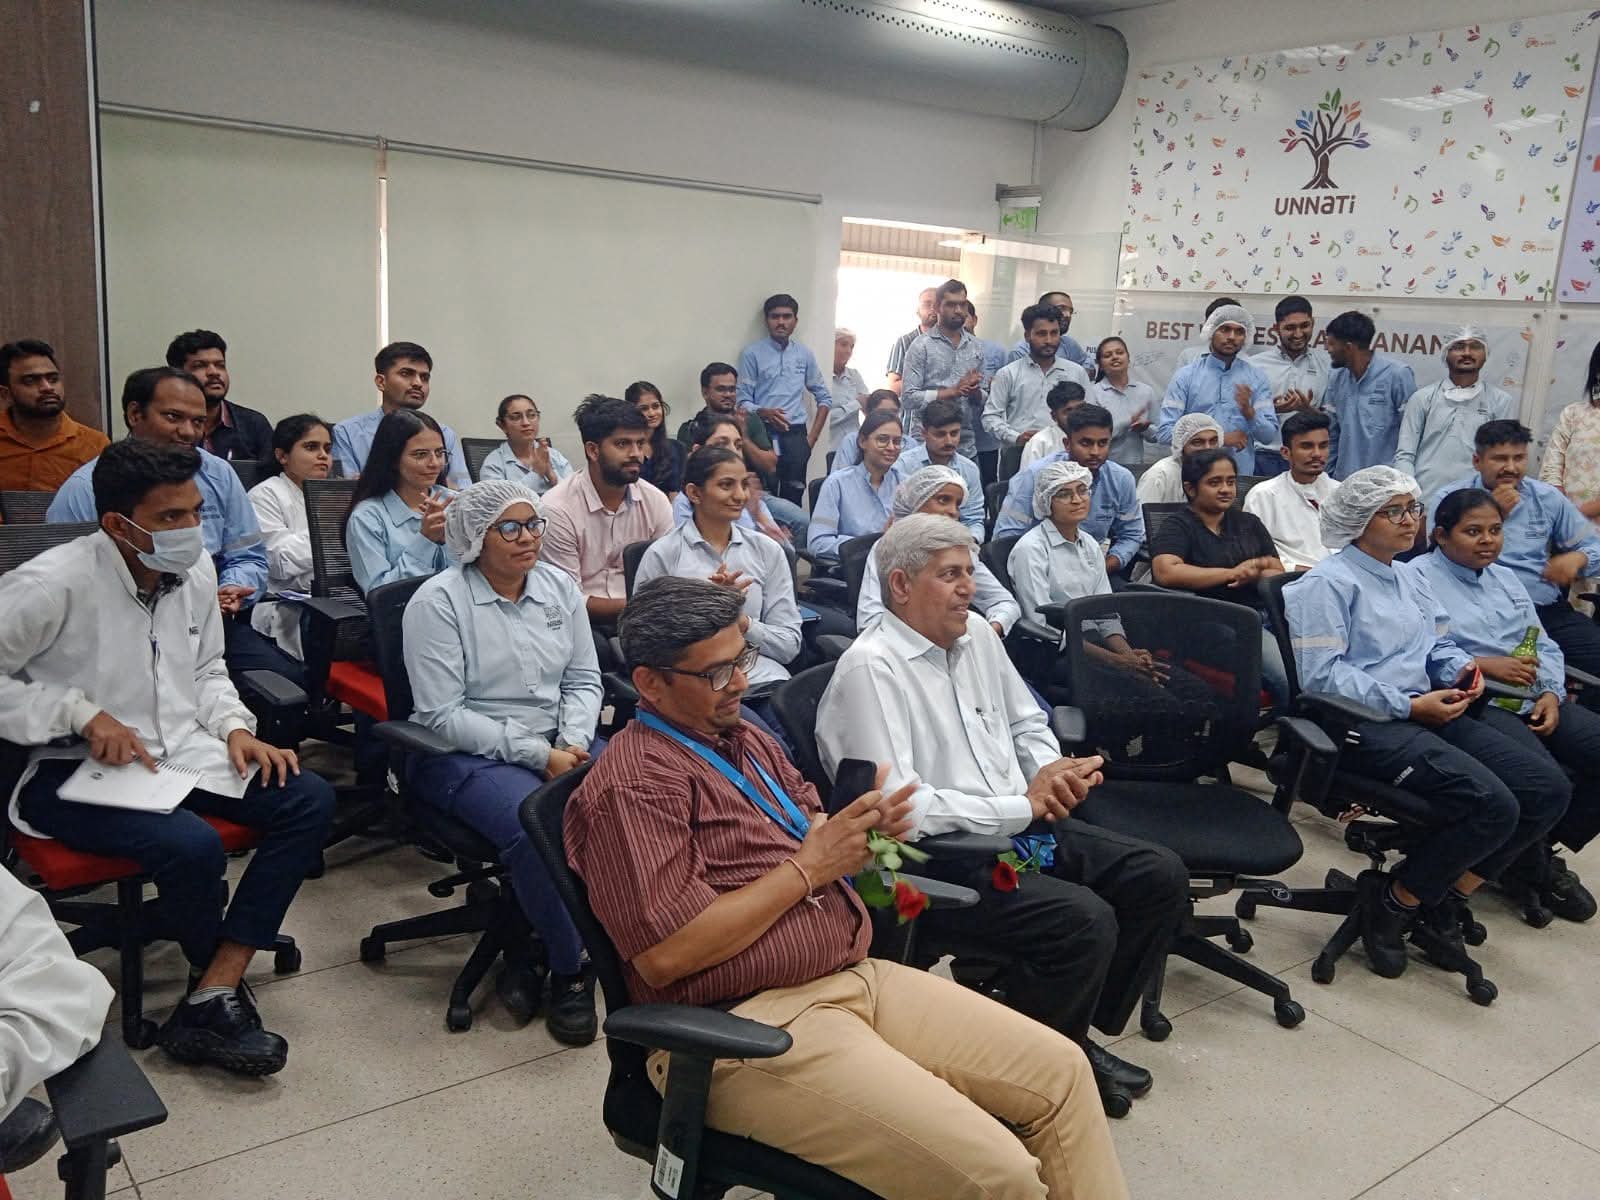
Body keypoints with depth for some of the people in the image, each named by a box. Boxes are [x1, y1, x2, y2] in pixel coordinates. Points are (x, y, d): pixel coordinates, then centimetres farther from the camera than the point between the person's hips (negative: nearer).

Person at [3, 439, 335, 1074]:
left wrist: (235, 727, -2)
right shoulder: (52, 584, -17)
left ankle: (209, 1001, -16)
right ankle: (224, 986, 4)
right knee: (194, 845, -32)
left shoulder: (195, 569, 2)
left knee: (308, 800, -13)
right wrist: (81, 713, -19)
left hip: (183, 751, 7)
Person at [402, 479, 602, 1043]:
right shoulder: (438, 601, -8)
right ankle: (569, 969, -11)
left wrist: (572, 744, -9)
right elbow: (442, 714, -13)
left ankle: (524, 952, -7)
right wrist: (536, 754, -18)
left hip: (556, 743, 6)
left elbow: (583, 679, 12)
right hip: (465, 754, -5)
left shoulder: (559, 586, 9)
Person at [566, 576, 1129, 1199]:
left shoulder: (746, 740, 15)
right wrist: (807, 869, -15)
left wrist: (865, 828, -3)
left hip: (856, 977, 9)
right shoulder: (633, 784, -13)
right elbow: (664, 955, -21)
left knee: (1061, 1071, 2)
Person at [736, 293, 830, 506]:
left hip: (795, 436, 3)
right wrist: (764, 413, -22)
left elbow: (824, 396, 17)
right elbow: (743, 401, -1)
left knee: (793, 498, 0)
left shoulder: (804, 355, 12)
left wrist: (812, 437, 7)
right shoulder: (752, 353, 1)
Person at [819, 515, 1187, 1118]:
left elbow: (1028, 723, 23)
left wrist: (1052, 771, -1)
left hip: (1021, 823, 9)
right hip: (934, 861, -9)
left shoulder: (976, 633, 9)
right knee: (1085, 919, -26)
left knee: (1161, 875, 2)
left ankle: (1077, 1035, 16)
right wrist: (1024, 804, -20)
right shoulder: (870, 669, -18)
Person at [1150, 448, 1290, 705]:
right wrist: (1234, 572, -9)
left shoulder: (1249, 523, 22)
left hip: (1266, 613, 6)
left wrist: (1252, 576, -10)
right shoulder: (1178, 527, 4)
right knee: (1289, 679, -27)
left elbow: (1279, 574, 15)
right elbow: (1166, 572, -16)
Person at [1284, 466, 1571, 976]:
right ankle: (1391, 900, -4)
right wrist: (1409, 706, -19)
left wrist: (1461, 667, -3)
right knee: (1493, 805, -25)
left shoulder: (1411, 580, 23)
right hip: (1364, 725, -9)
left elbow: (1439, 645, 23)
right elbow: (1321, 674, -16)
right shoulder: (1326, 584, -6)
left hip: (1427, 713, 9)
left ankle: (1446, 899, 5)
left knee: (1549, 791, -5)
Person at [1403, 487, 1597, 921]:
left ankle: (1541, 845, 10)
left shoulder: (1505, 579, 24)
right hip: (1472, 704, -8)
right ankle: (1533, 869, 2)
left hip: (1533, 701, 8)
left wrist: (1552, 694, 0)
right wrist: (1484, 665, -17)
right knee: (1545, 782, -28)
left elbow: (1546, 648, 19)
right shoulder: (1416, 577, -2)